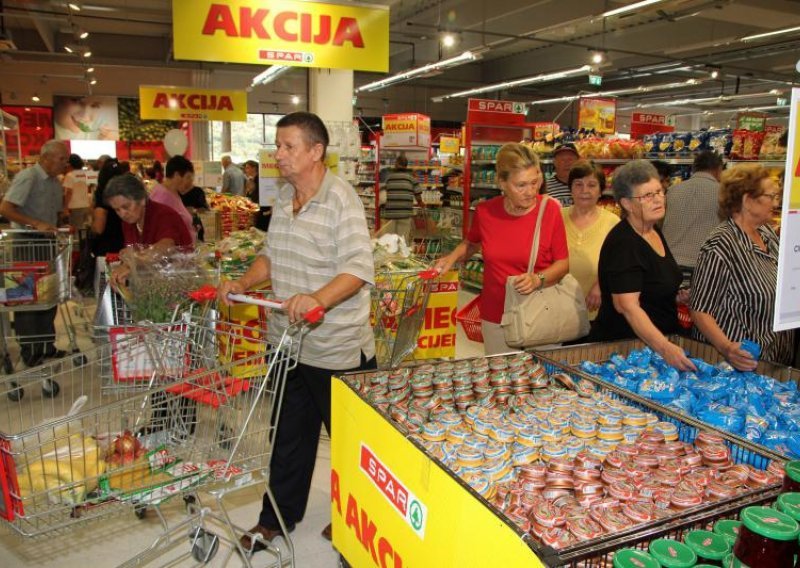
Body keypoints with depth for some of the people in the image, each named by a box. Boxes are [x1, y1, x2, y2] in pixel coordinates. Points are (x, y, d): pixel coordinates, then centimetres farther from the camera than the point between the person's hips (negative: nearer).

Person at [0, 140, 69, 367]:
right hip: (27, 242, -7)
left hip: (46, 242, 7)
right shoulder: (27, 177, -14)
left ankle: (46, 346, 23)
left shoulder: (55, 182, 10)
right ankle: (30, 353, 10)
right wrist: (37, 224, -27)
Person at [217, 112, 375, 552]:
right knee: (288, 435, 20)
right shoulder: (284, 197, 8)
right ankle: (278, 517, 38)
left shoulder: (341, 200, -18)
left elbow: (358, 270, -26)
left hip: (336, 349, -7)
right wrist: (242, 284, 2)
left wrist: (318, 299, -40)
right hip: (288, 342, 8)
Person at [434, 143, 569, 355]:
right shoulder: (485, 211, -7)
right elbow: (472, 243, 15)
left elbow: (563, 262, -5)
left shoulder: (549, 209, -13)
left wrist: (538, 279, -21)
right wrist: (452, 257, -2)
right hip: (495, 317, 2)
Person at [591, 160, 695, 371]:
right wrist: (664, 347, -39)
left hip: (656, 342, 9)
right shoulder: (623, 243, -22)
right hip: (621, 347, -9)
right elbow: (627, 306, -32)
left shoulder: (654, 231, 7)